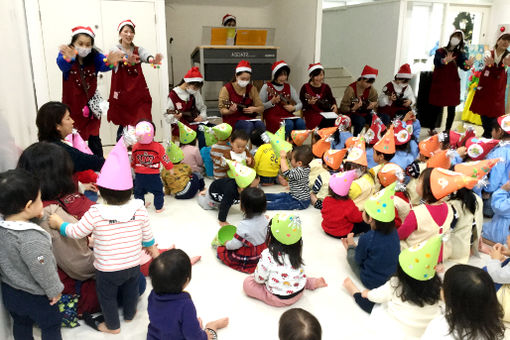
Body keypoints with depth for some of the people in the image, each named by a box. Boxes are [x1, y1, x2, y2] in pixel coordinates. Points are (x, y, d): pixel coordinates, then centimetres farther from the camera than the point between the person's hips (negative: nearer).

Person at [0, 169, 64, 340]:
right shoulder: (32, 240, -38)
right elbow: (43, 271, -27)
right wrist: (54, 290, -7)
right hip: (35, 297, -7)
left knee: (21, 323, 29)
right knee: (51, 325, 17)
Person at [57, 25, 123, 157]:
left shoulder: (94, 57, -8)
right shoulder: (65, 54, -12)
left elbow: (103, 65, -29)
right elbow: (62, 65, -35)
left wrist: (109, 62, -55)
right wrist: (68, 58, -60)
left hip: (91, 105, 1)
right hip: (73, 105, -1)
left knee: (94, 138, 7)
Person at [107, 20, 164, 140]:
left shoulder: (138, 49, 10)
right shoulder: (116, 50, 3)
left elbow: (146, 55, -14)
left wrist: (153, 60, -41)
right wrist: (127, 60, -48)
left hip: (139, 94, 2)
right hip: (122, 94, -2)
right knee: (124, 127, 5)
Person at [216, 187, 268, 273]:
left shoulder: (244, 225, -29)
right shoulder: (264, 219, -9)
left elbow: (236, 244, -21)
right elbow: (266, 235, 5)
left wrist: (227, 244, 0)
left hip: (248, 258, -7)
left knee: (220, 250, 4)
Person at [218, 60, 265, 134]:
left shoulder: (252, 88, 9)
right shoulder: (227, 88, -3)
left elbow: (261, 108, 11)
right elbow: (222, 110, -5)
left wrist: (254, 109, -12)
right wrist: (230, 111, -27)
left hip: (249, 117, 4)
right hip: (233, 119, -4)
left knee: (260, 125, -27)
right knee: (249, 126, -32)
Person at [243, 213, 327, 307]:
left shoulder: (267, 255, -22)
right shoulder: (296, 252, -7)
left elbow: (259, 279, -11)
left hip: (279, 299, -5)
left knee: (247, 282, 3)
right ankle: (313, 282, 29)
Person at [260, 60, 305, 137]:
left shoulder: (289, 87, 14)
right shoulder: (267, 87, 1)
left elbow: (300, 104, 16)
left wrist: (293, 108, -5)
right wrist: (272, 102, -18)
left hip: (287, 115, 5)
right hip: (272, 116, -4)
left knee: (301, 123, -25)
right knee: (288, 124, -33)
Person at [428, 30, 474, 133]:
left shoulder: (460, 53, 7)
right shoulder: (440, 51, 3)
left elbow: (463, 66, -11)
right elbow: (436, 62, -17)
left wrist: (468, 64, -34)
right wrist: (444, 61, -39)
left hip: (453, 84, 2)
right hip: (439, 83, -2)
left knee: (452, 110, 2)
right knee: (437, 109, -3)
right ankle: (431, 129, 12)